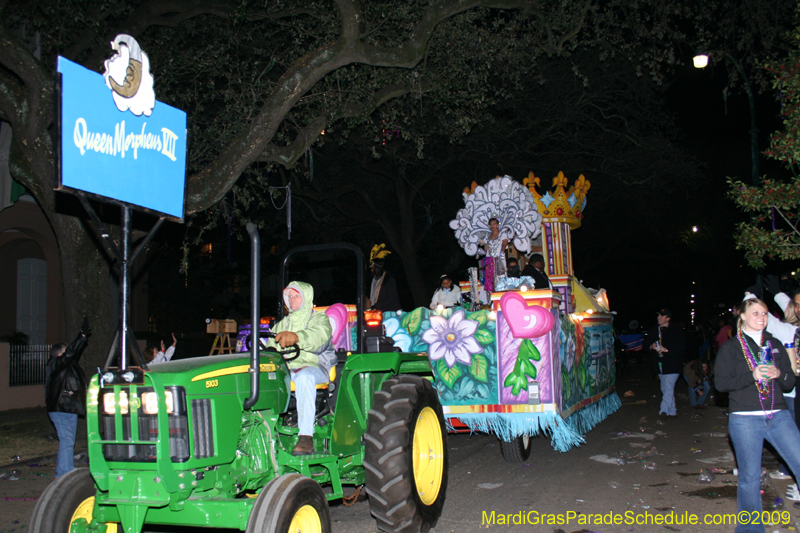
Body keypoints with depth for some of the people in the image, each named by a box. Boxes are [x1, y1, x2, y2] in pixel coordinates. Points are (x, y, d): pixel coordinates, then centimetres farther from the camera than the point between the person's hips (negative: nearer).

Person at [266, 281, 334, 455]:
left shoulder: (319, 319, 7)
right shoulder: (282, 324, 27)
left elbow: (319, 337, -19)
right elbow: (270, 345, 14)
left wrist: (296, 337, -40)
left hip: (314, 366, -5)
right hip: (286, 368, 5)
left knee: (304, 377, -40)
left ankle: (306, 436, -45)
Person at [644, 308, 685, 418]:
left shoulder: (676, 330, -3)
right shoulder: (652, 331, 13)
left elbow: (682, 345, -10)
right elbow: (646, 344, 17)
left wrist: (666, 349, -19)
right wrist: (651, 346, -6)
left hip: (672, 364, -6)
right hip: (659, 364, 6)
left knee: (668, 387, -16)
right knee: (665, 389, 13)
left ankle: (664, 410, -21)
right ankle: (672, 410, 24)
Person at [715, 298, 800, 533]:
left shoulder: (775, 345, 14)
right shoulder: (731, 347, 3)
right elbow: (721, 382, -7)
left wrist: (779, 374, -9)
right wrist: (752, 376, -17)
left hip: (778, 416, 3)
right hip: (744, 419, -3)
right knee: (749, 476, 2)